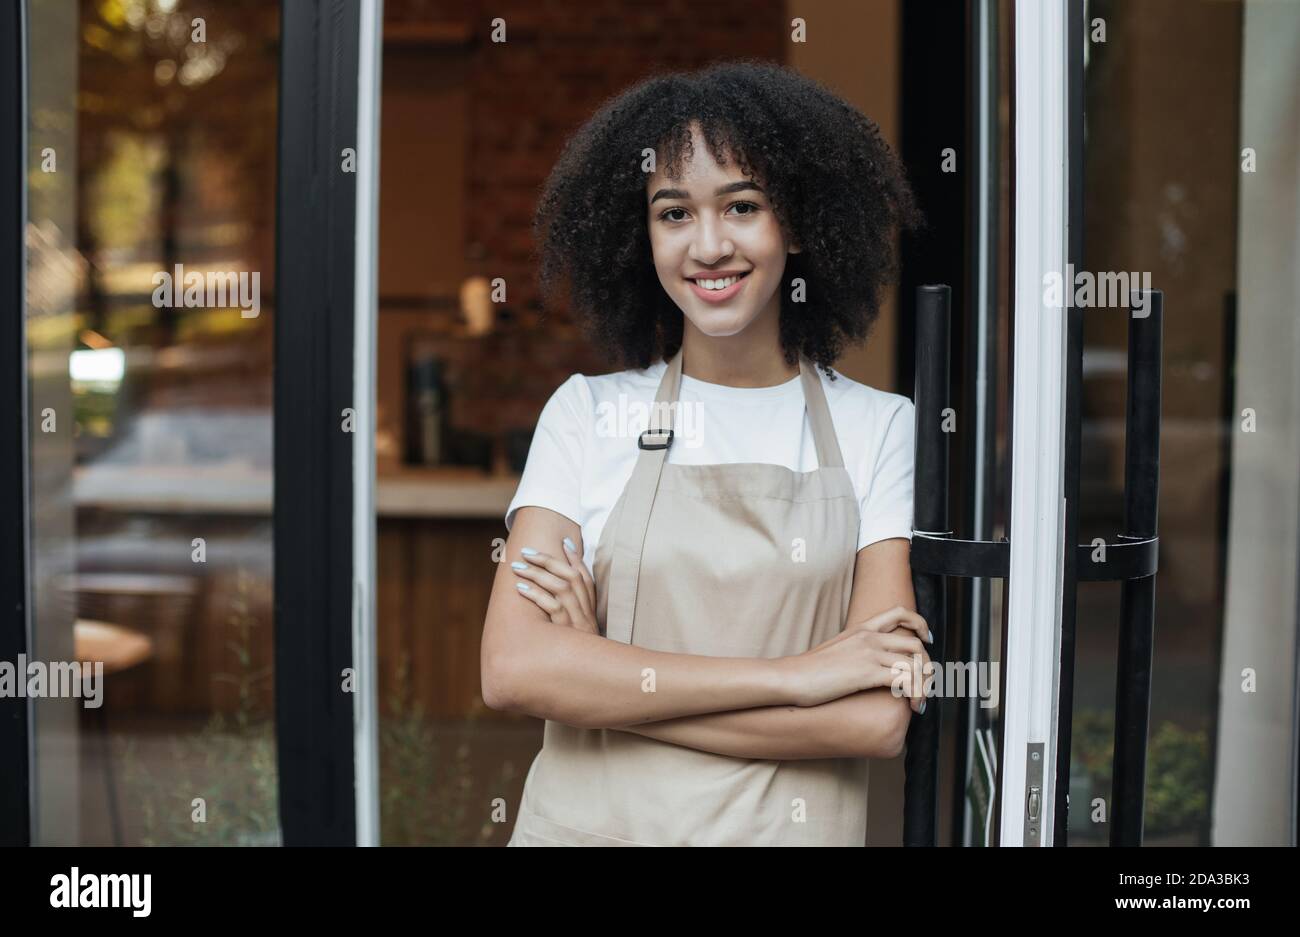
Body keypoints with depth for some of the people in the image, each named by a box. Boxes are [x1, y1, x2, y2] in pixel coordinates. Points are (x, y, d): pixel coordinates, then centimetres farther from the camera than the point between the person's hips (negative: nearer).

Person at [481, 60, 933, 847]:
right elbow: (514, 668, -13)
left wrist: (604, 679, -15)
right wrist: (791, 675, -16)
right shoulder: (587, 412, -1)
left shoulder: (880, 427, -3)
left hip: (790, 826, 0)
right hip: (589, 822, 1)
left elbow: (879, 721, -13)